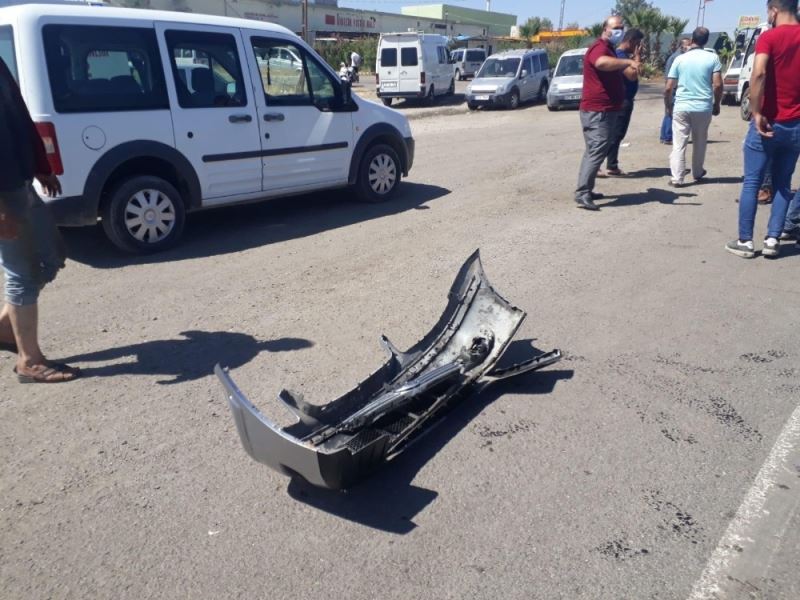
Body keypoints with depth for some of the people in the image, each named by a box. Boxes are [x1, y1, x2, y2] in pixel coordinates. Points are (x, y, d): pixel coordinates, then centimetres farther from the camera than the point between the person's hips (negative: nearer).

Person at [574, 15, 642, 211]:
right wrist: (628, 61, -47)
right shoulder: (599, 47, -14)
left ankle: (586, 191, 20)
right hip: (598, 111, -11)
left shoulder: (609, 49, 22)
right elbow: (601, 63, -40)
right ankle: (582, 194, -20)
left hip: (605, 110, 11)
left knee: (594, 152, 14)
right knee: (596, 152, -16)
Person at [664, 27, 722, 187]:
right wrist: (717, 104, 9)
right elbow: (718, 85, -5)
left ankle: (677, 178, -6)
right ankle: (697, 173, 32)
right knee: (700, 142, 17)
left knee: (679, 144, 0)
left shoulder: (680, 59, 0)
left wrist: (668, 106, 12)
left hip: (681, 107, -1)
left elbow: (668, 88, -1)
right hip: (704, 107, 1)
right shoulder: (713, 58, 0)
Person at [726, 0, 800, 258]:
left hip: (769, 122, -5)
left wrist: (757, 113, -20)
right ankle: (772, 239, 10)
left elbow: (759, 74, -24)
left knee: (751, 183, 4)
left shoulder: (769, 37, -8)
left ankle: (745, 241, 6)